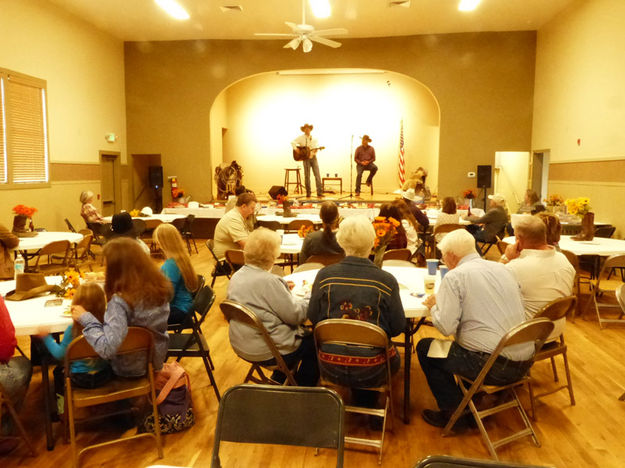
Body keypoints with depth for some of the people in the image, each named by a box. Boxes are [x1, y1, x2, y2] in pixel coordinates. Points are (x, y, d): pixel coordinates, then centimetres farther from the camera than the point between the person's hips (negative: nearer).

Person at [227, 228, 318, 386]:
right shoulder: (268, 281, -27)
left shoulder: (237, 276, -1)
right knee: (315, 341, 11)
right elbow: (295, 315, -21)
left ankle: (279, 382, 35)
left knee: (303, 333, 26)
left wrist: (283, 288, 10)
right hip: (266, 353, -8)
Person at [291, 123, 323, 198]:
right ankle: (308, 193, 6)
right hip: (306, 158, -2)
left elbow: (317, 147, 10)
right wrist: (296, 150, -17)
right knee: (307, 176, -2)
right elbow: (293, 142, -5)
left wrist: (316, 149, -12)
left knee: (317, 174, -7)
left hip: (313, 157, 2)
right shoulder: (301, 138, 3)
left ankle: (319, 192, -9)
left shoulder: (314, 138, 12)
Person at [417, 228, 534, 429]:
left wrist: (434, 305, 5)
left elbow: (446, 327, -16)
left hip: (493, 366, -8)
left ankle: (454, 413, 15)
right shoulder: (503, 269, 12)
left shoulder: (454, 277, -9)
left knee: (425, 348, 10)